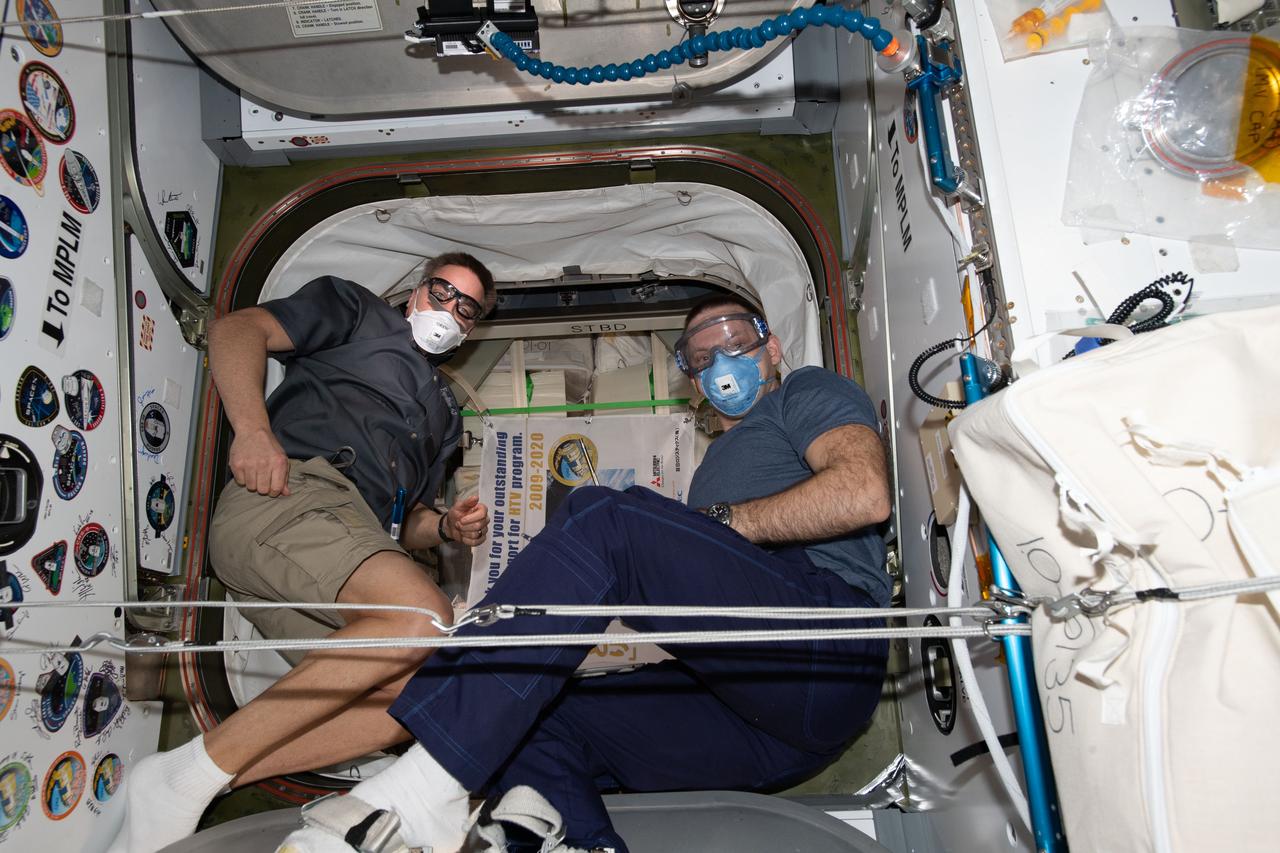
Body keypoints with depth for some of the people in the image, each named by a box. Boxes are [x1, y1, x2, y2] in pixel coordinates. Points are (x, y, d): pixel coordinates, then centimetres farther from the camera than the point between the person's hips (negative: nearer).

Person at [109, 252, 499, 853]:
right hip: (289, 494, -6)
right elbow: (237, 328, 4)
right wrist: (252, 427, -14)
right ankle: (182, 778, -23)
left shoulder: (445, 412, 35)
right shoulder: (360, 312, 20)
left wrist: (448, 527, 9)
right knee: (423, 617, -32)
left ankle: (222, 778, -19)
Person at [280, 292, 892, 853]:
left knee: (602, 519, -24)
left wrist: (725, 522, 0)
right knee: (526, 718, -5)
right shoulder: (715, 469, 38)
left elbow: (865, 494, -5)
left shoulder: (808, 392, 18)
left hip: (827, 635, -7)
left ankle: (424, 791, -32)